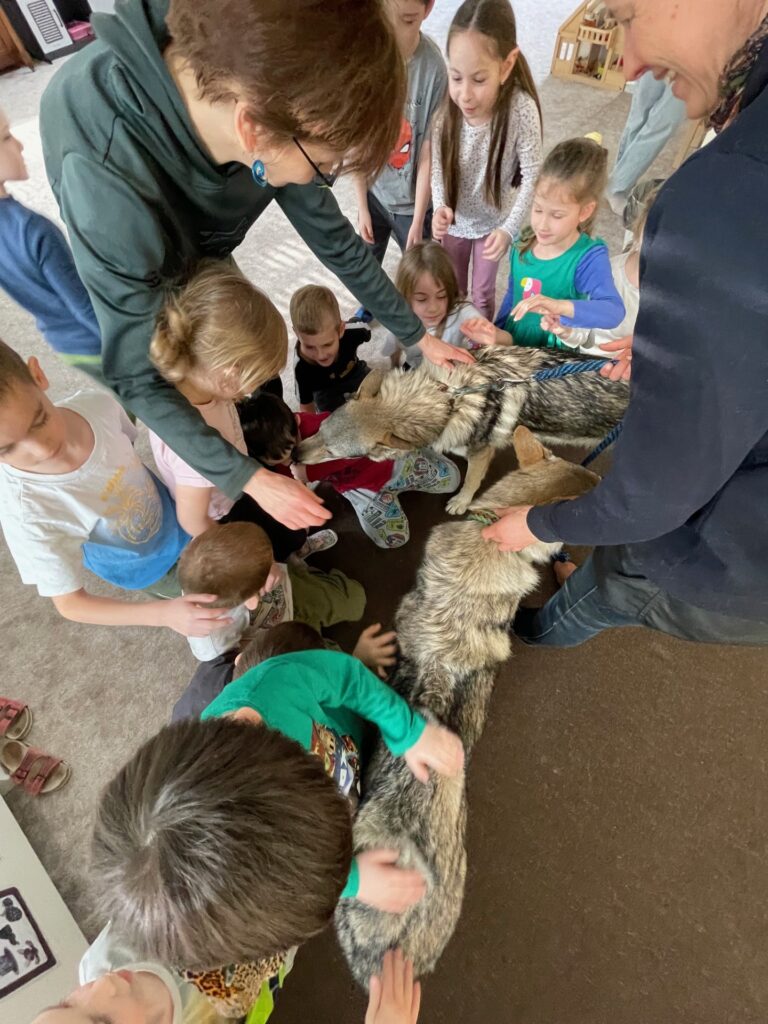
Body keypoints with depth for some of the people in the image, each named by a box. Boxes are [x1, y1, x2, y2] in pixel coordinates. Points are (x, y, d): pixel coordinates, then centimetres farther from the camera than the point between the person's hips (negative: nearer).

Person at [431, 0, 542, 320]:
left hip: (493, 221, -2)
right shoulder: (445, 107, -19)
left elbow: (532, 176, -20)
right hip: (454, 219, 2)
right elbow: (437, 164, -7)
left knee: (482, 293, 15)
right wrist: (440, 206, -26)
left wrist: (510, 228, -32)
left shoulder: (520, 110, -27)